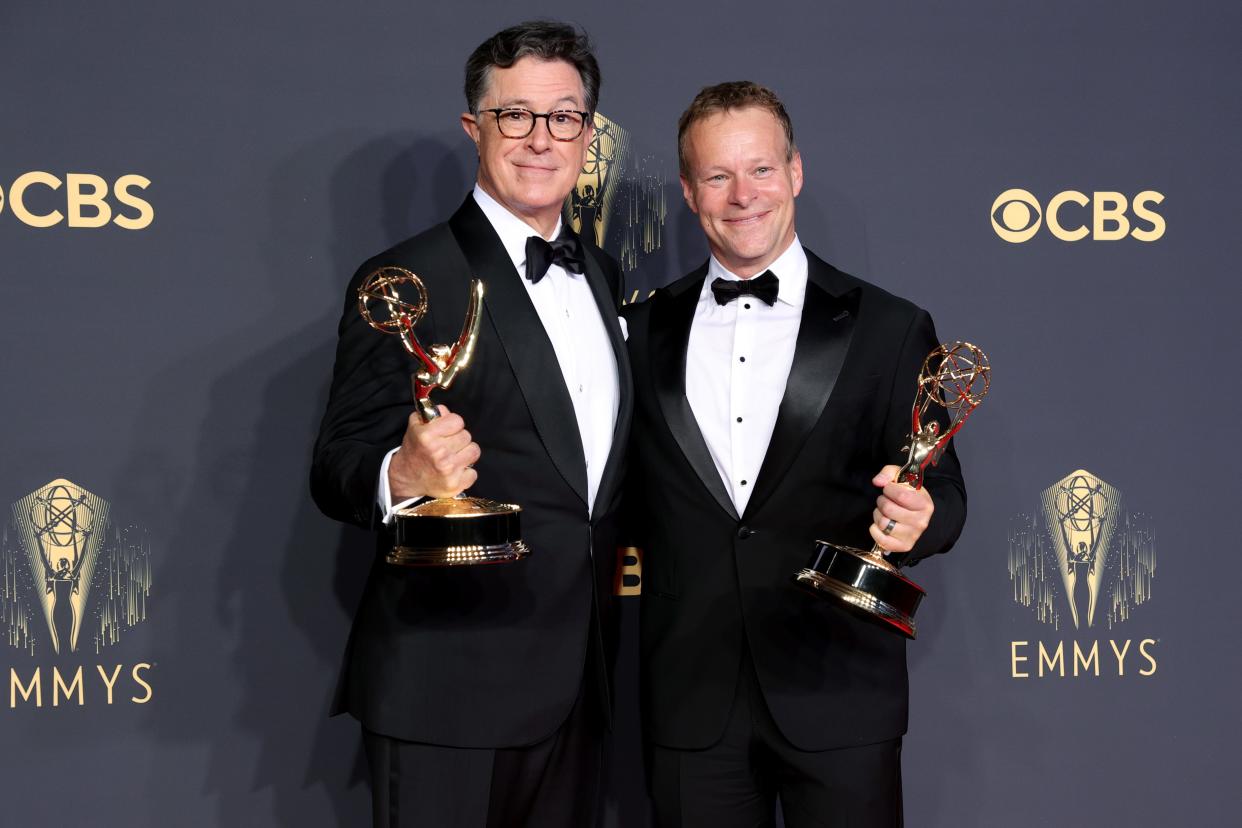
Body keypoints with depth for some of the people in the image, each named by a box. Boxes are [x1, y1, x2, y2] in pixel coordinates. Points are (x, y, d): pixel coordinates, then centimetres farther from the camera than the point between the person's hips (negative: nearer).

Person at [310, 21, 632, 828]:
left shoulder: (603, 275, 12)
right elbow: (338, 468, -14)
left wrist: (621, 545, 8)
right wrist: (402, 478, -33)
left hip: (579, 678, 6)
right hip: (449, 687, -6)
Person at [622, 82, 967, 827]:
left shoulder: (889, 330, 0)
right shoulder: (644, 331, 6)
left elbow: (943, 491, 1)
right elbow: (628, 494, 11)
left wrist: (915, 519, -21)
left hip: (840, 701, -1)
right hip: (690, 703, 2)